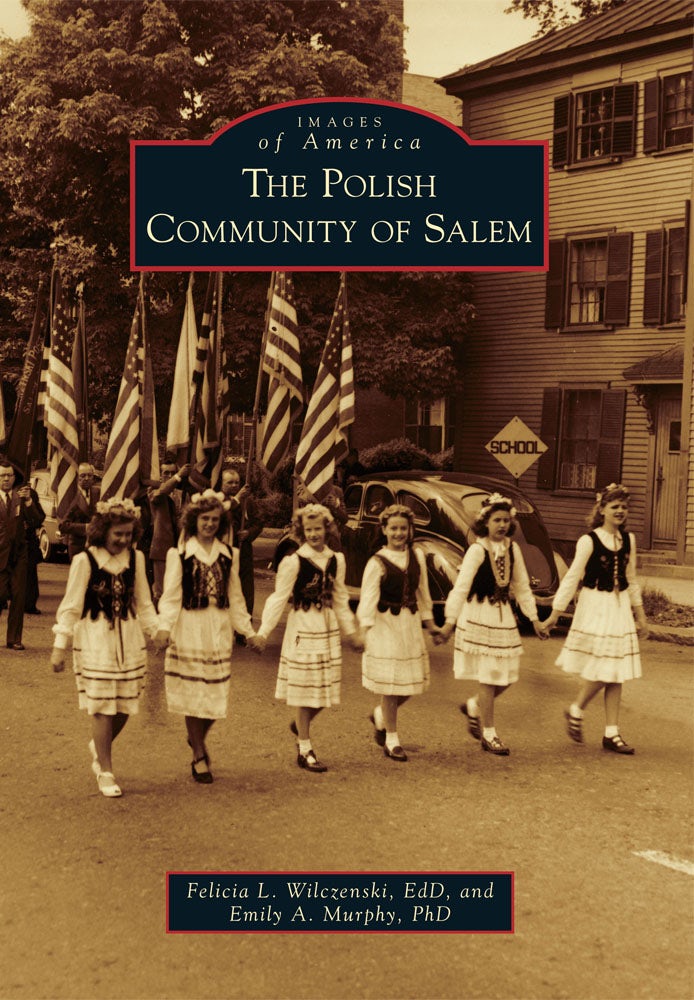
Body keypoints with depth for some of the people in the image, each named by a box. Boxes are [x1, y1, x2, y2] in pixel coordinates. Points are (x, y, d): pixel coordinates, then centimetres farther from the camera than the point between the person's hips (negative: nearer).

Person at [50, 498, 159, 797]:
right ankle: (105, 772, 13)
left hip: (129, 640, 4)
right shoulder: (85, 560, -10)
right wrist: (60, 645, -6)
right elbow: (71, 606, -5)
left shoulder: (136, 558, 2)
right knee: (103, 707, 0)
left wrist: (157, 631, 3)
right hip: (95, 640, -4)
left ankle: (99, 747, 36)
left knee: (125, 706, 7)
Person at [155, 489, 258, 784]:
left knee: (217, 692, 4)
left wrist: (248, 630, 13)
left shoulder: (228, 555, 8)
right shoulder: (179, 554, -4)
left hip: (219, 630, 4)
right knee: (193, 693, 1)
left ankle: (198, 738, 32)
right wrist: (164, 626, -20)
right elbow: (171, 594, -7)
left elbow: (235, 596, 14)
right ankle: (199, 757, 15)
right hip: (189, 629, -3)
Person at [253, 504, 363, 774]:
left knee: (326, 687, 9)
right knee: (304, 689, 1)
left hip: (328, 628, 5)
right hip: (302, 628, -5)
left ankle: (301, 726, 36)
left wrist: (352, 631, 17)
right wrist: (263, 632, -17)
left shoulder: (336, 560, 5)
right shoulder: (293, 561, -11)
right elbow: (279, 598, -11)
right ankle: (305, 750, 12)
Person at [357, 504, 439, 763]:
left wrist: (429, 622, 18)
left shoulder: (417, 557, 5)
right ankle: (391, 741, 13)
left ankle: (380, 716, 34)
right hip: (386, 625, -5)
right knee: (390, 685, 1)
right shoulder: (377, 562, -11)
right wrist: (367, 631, -20)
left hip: (411, 624, 5)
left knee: (413, 682, 9)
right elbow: (368, 599, -13)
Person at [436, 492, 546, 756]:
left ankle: (473, 706, 33)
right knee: (489, 677, -2)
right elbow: (461, 587, -18)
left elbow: (522, 586, 13)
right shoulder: (477, 550, -14)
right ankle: (488, 735, 10)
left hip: (503, 614, 6)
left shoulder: (512, 549, 4)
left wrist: (534, 618, 13)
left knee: (507, 676, 7)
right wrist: (450, 621, -23)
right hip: (479, 615, -6)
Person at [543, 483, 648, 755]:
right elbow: (572, 578, -9)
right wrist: (556, 613, -9)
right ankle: (575, 711, 19)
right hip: (594, 608, -5)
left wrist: (640, 614, 17)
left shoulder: (628, 540, 6)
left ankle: (611, 734, 12)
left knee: (615, 673, 5)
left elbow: (631, 580, 15)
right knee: (600, 672, -8)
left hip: (620, 609, 5)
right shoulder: (589, 541, -10)